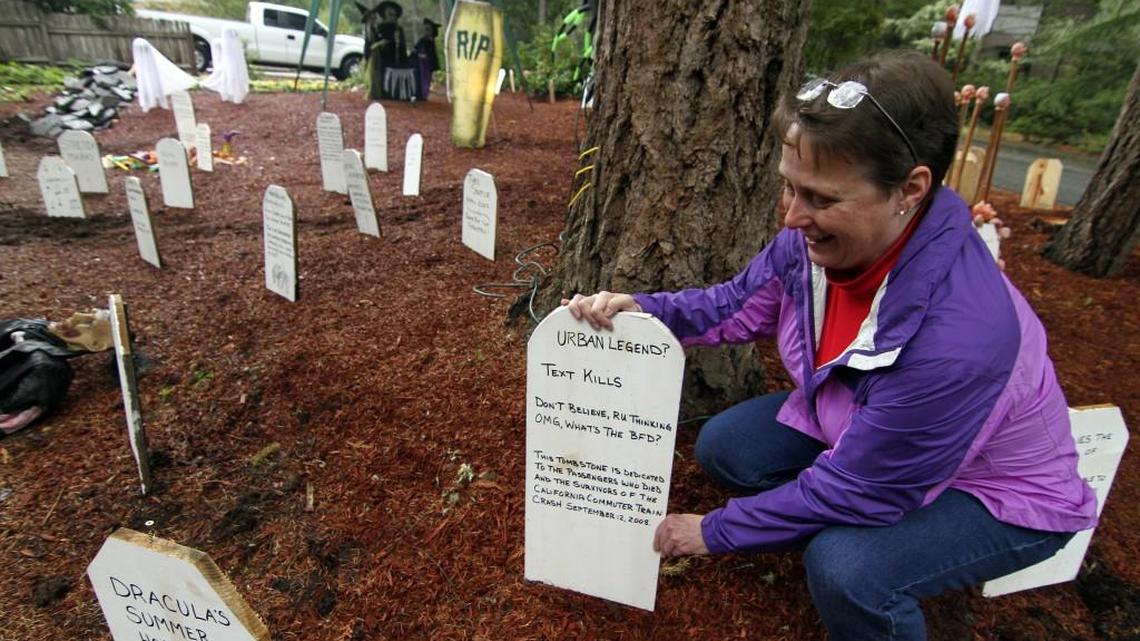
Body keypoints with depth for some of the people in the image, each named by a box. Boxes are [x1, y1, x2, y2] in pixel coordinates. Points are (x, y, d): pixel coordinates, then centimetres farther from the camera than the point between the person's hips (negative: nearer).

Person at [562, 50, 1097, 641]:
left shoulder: (955, 334, -41)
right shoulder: (815, 236, -22)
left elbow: (854, 492, -30)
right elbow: (737, 306, -2)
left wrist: (714, 532, -18)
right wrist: (642, 309, -20)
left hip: (995, 491, -6)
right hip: (861, 429, 6)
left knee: (846, 569, -31)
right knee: (722, 447, -4)